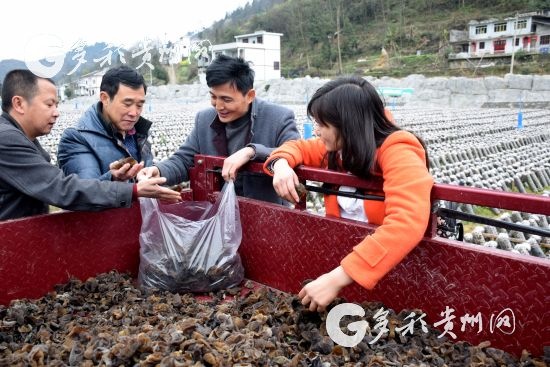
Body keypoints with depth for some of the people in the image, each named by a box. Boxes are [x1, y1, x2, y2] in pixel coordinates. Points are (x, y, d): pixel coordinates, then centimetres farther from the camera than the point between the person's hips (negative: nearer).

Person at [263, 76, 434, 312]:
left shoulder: (398, 154, -24)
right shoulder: (339, 147, -4)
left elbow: (408, 224, -37)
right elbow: (299, 147, 11)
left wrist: (338, 278, -40)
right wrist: (281, 164, -12)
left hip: (391, 264, -5)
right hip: (343, 251, 6)